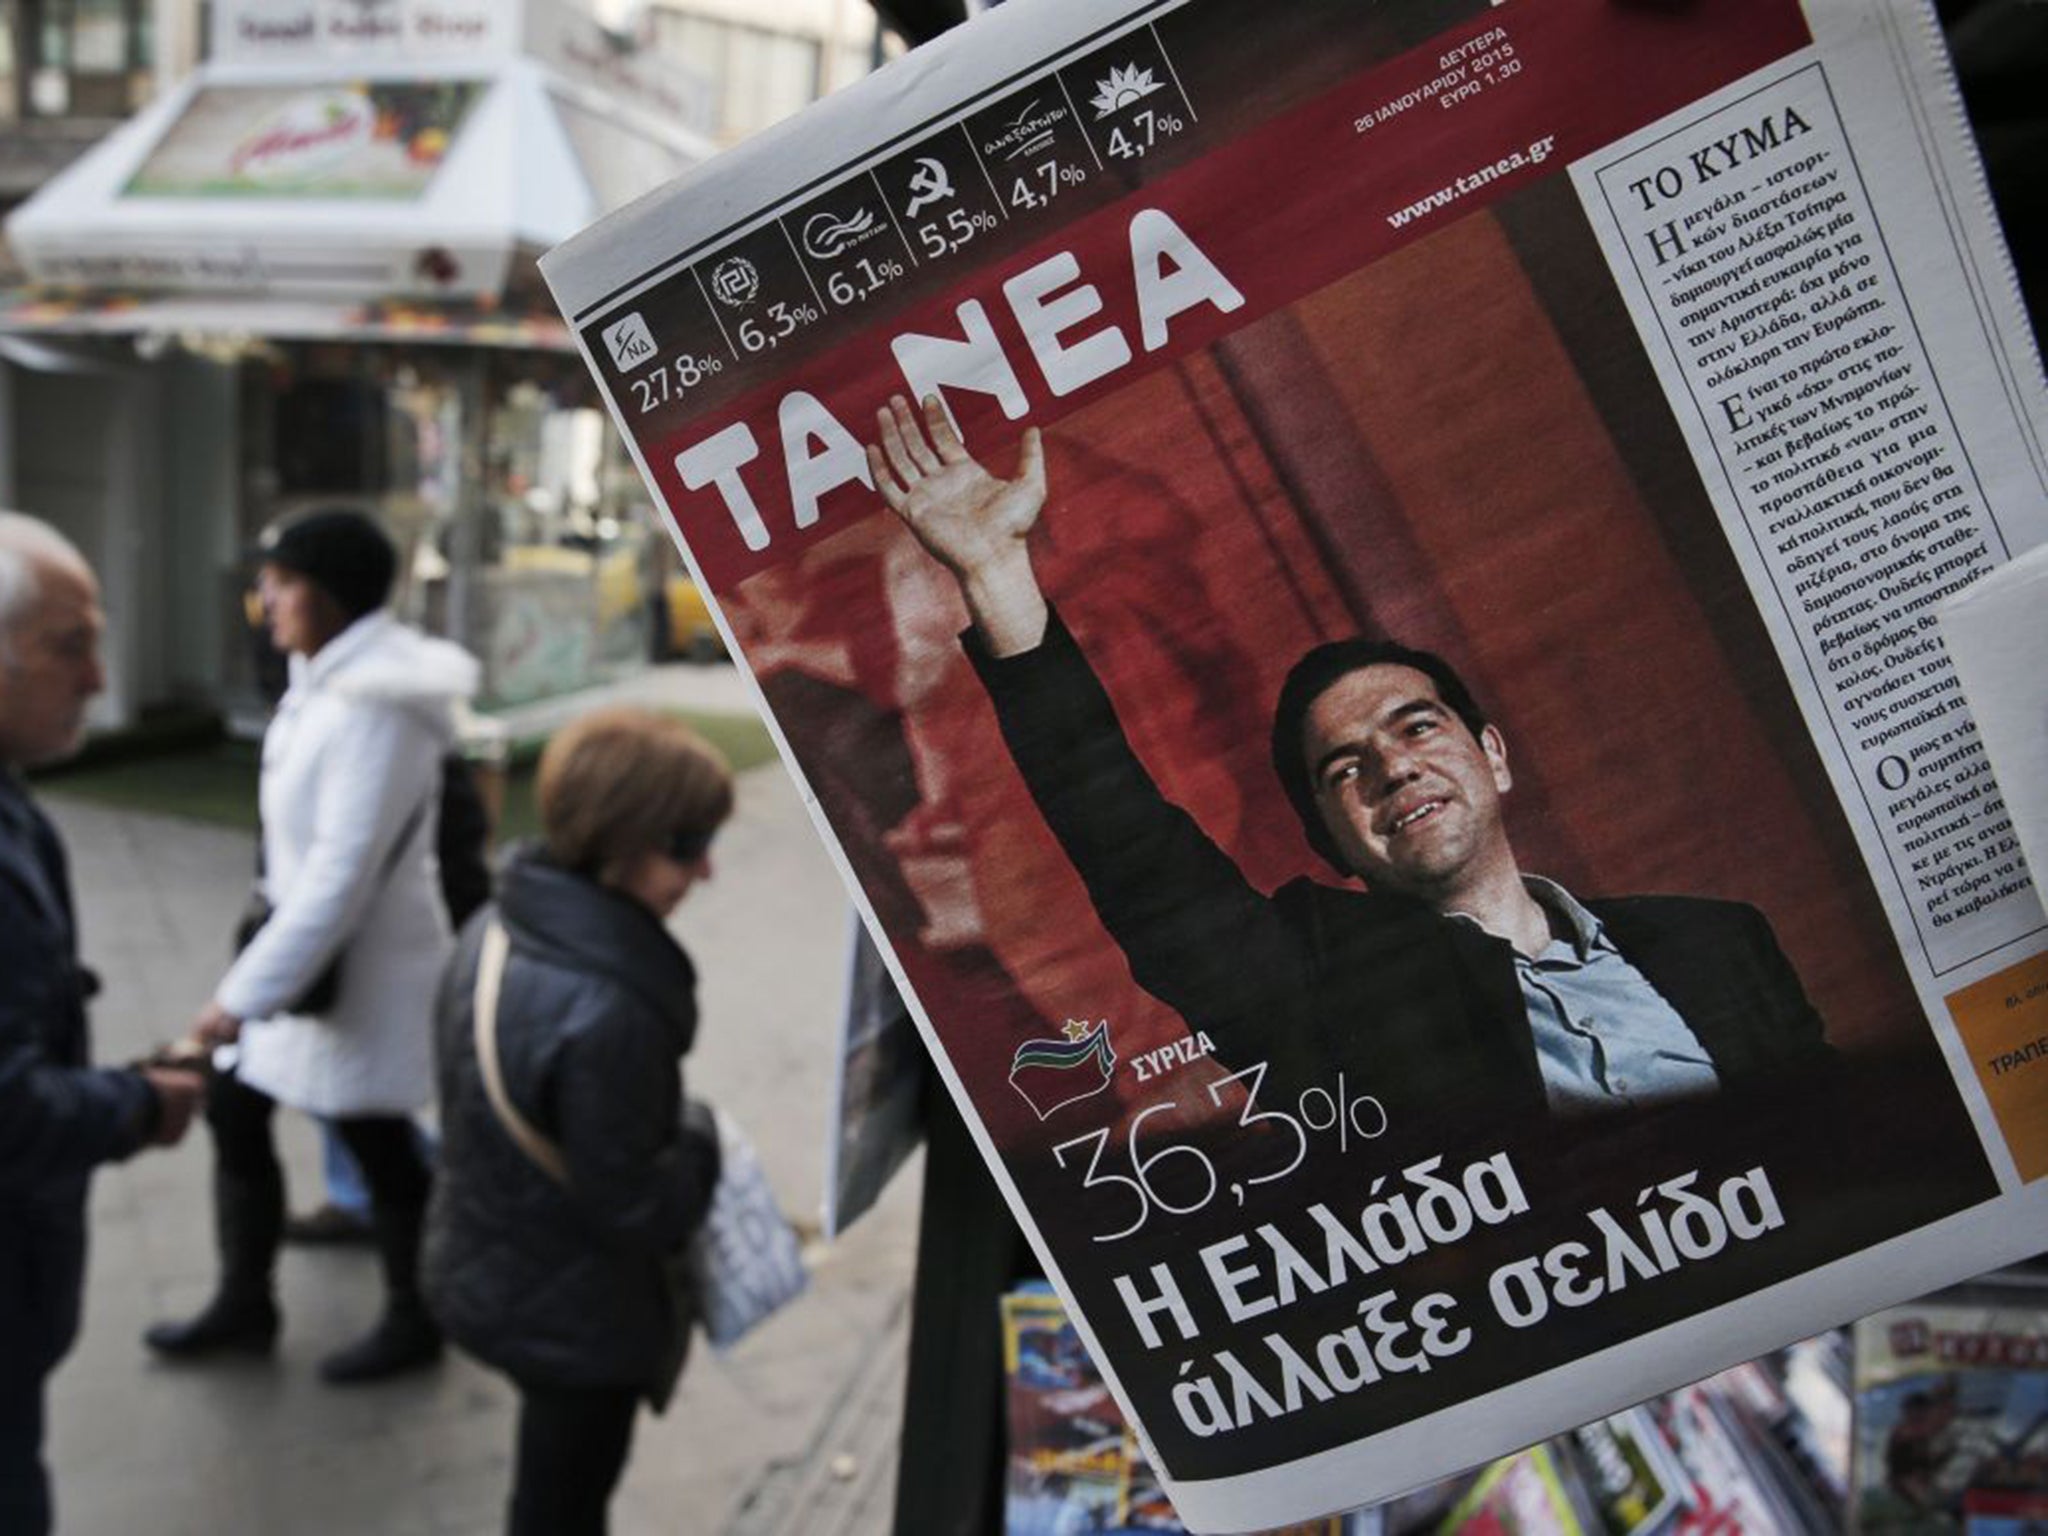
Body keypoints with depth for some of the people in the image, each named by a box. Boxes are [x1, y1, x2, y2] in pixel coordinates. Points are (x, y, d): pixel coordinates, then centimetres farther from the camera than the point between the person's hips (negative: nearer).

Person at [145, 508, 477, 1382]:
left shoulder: (375, 708, -26)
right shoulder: (330, 678, 5)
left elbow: (341, 874, -28)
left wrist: (245, 990, -26)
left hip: (363, 971, -9)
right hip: (306, 950, 9)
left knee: (375, 1144, 7)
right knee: (235, 1111, 15)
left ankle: (415, 1324, 28)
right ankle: (244, 1307, 31)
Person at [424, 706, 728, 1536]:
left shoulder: (495, 930, -8)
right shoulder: (607, 1015, -36)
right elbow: (632, 1207, -28)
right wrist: (699, 1144, -9)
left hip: (482, 1272, 8)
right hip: (571, 1317, -8)